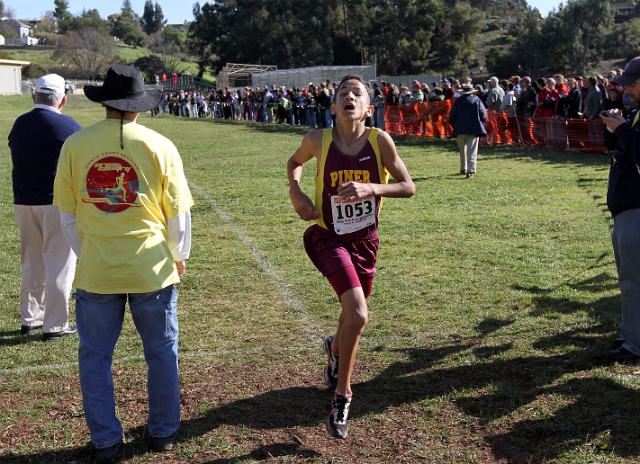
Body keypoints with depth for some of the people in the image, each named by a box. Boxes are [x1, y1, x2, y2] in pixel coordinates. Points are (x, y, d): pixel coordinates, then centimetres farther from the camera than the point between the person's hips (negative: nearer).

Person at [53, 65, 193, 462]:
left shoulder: (75, 145, -3)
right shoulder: (159, 146, -7)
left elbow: (67, 214, 5)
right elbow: (178, 212, -1)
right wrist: (179, 256, 15)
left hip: (95, 270, 1)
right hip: (152, 267, 0)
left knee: (95, 355, 14)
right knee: (162, 351, 15)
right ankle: (163, 432, 27)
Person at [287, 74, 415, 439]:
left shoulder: (380, 141, -13)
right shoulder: (318, 140, -12)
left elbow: (408, 187, -11)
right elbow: (295, 162, 10)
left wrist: (371, 188, -28)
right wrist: (295, 190, -10)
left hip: (365, 239, 3)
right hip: (329, 238, -3)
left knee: (354, 312, 21)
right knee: (358, 315, -21)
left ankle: (335, 348, 59)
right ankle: (342, 396, 0)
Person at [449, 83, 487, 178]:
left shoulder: (458, 101, 1)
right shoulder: (477, 100, 1)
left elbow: (452, 116, 1)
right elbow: (483, 114, -1)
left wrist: (455, 126, 15)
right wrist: (480, 125, 12)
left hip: (461, 129, 1)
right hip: (474, 129, -1)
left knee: (462, 150, 17)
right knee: (472, 151, -3)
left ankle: (463, 169, 25)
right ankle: (470, 170, -14)